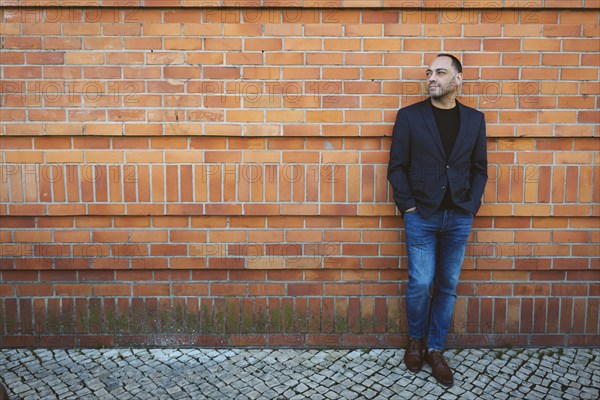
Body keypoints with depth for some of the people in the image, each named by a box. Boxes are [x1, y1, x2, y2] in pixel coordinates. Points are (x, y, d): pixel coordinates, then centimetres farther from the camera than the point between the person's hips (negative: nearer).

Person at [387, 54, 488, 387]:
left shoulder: (474, 119, 6)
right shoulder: (409, 116, -2)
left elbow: (479, 169, 9)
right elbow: (396, 167, -2)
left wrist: (471, 207, -1)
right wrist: (407, 206, -8)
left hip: (459, 219, 3)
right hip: (421, 217, -2)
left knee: (448, 286, 9)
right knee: (420, 284, 0)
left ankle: (436, 349, 24)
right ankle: (415, 340, 26)